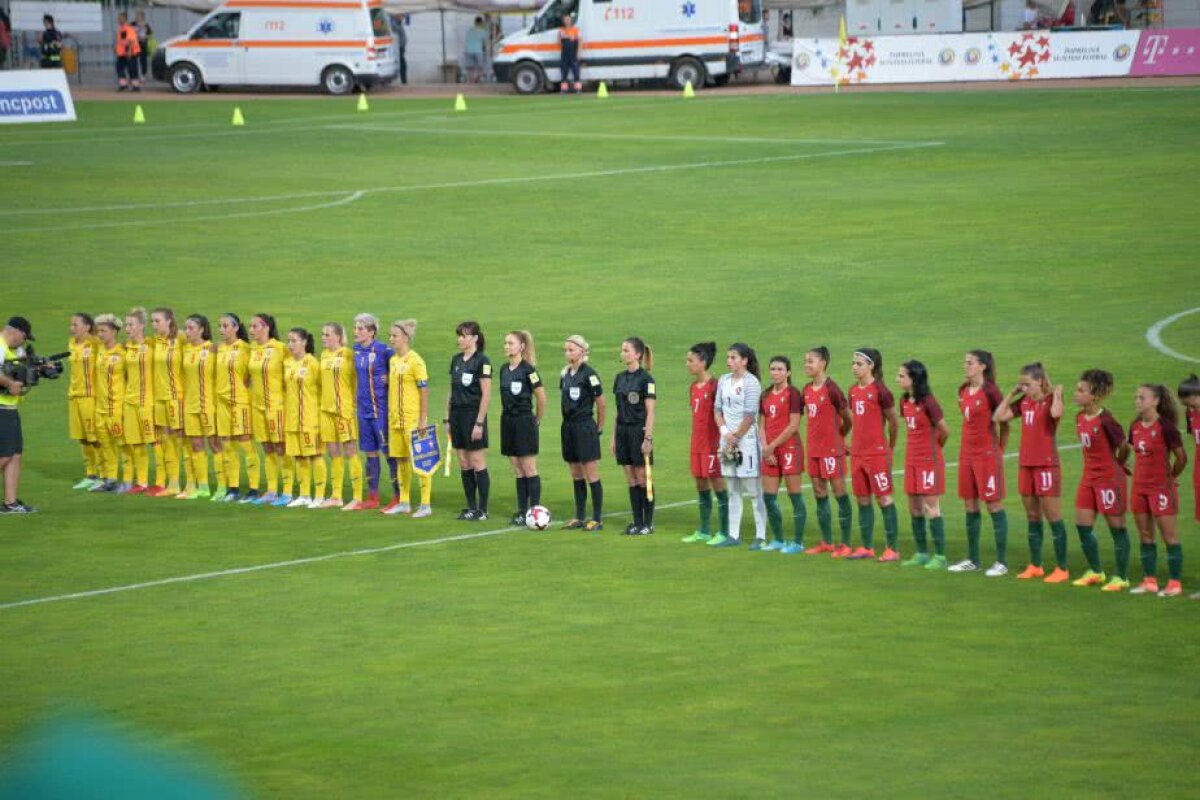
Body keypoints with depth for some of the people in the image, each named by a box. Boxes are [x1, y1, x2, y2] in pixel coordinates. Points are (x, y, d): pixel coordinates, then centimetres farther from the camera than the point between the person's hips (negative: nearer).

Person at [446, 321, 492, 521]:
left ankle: (483, 510, 2)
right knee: (464, 464, 8)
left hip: (473, 414, -7)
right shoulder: (456, 360, 12)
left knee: (478, 463, -3)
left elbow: (486, 394, -13)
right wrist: (447, 418, 13)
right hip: (457, 415, 7)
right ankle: (471, 507, 14)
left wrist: (479, 423, -17)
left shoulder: (482, 361, -10)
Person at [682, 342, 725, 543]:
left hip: (712, 443, -8)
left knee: (717, 484, -2)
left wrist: (721, 442, -18)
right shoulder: (693, 388, 11)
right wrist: (695, 441, 16)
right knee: (701, 485, 12)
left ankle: (723, 532, 3)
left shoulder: (714, 386, -14)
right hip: (697, 443, 8)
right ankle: (704, 531, 20)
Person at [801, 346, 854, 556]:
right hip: (814, 449, 8)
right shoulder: (807, 390, 9)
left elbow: (847, 419, -8)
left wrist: (838, 436, 7)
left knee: (839, 492, -3)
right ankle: (826, 542, 19)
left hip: (832, 449, -8)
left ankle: (846, 544, 1)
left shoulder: (831, 389, -13)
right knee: (819, 494, 11)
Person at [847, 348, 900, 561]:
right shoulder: (854, 391, 10)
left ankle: (893, 549, 0)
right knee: (862, 500, 11)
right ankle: (866, 547, 18)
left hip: (877, 453, -7)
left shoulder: (879, 390, -11)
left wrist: (890, 447, 5)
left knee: (884, 498, -4)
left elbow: (893, 422, -4)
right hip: (857, 453, 7)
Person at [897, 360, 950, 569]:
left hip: (929, 461, -8)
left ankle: (940, 557, 1)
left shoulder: (928, 402, -16)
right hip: (912, 460, 8)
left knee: (931, 508, -5)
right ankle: (922, 554, 20)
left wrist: (934, 448, 6)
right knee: (914, 508, 11)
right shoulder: (905, 401, 7)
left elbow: (945, 431, -10)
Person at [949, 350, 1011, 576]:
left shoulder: (990, 392, -13)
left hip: (987, 455, -7)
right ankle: (972, 560, 20)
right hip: (967, 453, 8)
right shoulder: (963, 391, 8)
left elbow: (1004, 423, -7)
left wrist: (999, 450, -1)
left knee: (994, 505, -3)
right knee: (970, 507, 11)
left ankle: (1002, 562, 1)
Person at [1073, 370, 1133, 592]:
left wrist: (1117, 465, 5)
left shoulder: (1105, 420, -21)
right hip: (1089, 477, 8)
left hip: (1109, 477, -8)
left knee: (1116, 526, 2)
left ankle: (1122, 577, 11)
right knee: (1082, 524, 8)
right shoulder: (1080, 417, 3)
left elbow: (1123, 447, -12)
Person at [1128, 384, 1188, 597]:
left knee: (1169, 535, -1)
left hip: (1161, 487, -7)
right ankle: (1149, 581, 20)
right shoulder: (1135, 426, 5)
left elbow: (1181, 457, -11)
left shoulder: (1165, 426, -15)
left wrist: (1171, 476, 1)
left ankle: (1175, 583, 4)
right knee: (1145, 535, 11)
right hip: (1140, 487, 7)